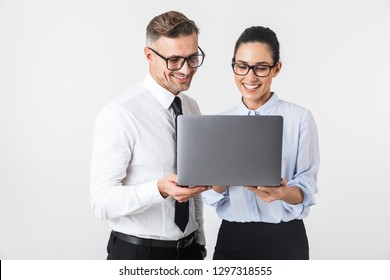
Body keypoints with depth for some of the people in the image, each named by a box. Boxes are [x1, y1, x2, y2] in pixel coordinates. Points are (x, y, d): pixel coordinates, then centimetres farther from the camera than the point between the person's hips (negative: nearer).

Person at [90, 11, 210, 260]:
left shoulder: (192, 108, 3)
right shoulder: (119, 114, -18)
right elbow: (102, 201, -20)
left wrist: (199, 241, 13)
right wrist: (160, 189, -35)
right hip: (137, 251, -5)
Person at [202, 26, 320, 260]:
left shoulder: (300, 118, -8)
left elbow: (307, 189, -8)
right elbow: (210, 194, 1)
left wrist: (284, 192, -28)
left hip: (284, 240, -2)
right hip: (232, 239, 3)